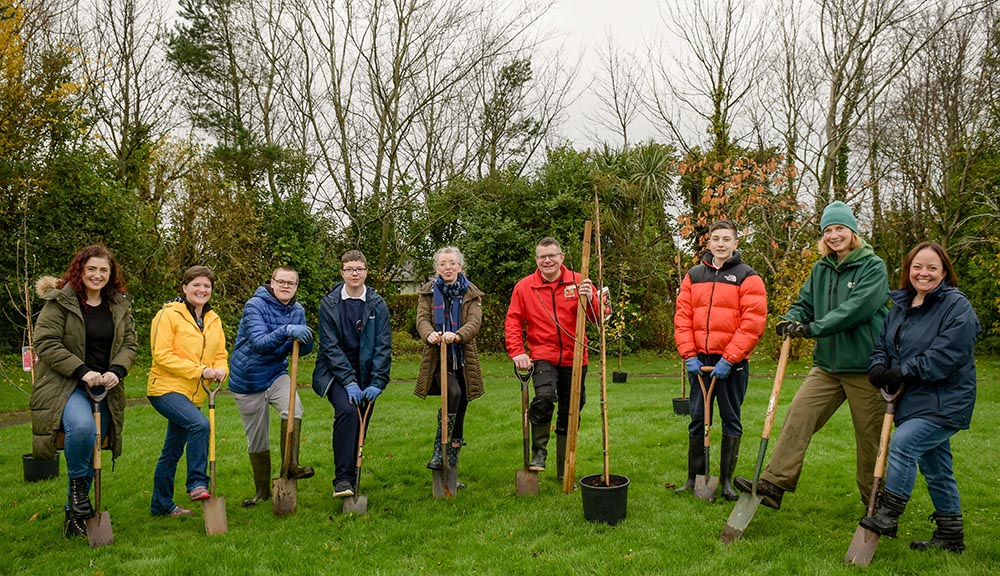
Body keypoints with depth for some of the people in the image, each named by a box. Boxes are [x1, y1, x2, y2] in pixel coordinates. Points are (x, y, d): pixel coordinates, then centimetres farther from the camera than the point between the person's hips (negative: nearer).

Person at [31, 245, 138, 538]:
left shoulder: (120, 306, 8)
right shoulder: (59, 302, -6)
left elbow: (129, 344, 8)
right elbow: (45, 343, -11)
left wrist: (117, 371, -12)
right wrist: (82, 371, -20)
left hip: (104, 388, 5)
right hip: (65, 386, -5)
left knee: (92, 450, 6)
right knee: (82, 426, -33)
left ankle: (75, 514, 23)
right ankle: (77, 485, -6)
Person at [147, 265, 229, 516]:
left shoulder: (214, 320, 11)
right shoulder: (169, 314, -9)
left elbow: (220, 354, 15)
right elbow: (162, 355, -15)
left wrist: (220, 370, -9)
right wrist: (199, 370, -20)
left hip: (194, 394, 7)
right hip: (166, 388, -7)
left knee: (172, 452, 14)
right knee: (200, 424, -30)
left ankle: (161, 505, 26)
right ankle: (197, 484, -19)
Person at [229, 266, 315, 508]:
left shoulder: (297, 311, -1)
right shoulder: (255, 306, -17)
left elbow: (304, 349, -1)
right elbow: (259, 343, -30)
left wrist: (304, 338, -24)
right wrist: (286, 331, -46)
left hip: (276, 374, 3)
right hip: (248, 379, -3)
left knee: (293, 408, -30)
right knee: (257, 442, 8)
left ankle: (291, 465, -18)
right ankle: (262, 491, 27)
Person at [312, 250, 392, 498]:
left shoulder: (377, 304, 1)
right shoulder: (329, 304, -3)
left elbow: (384, 345, -2)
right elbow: (330, 346, -8)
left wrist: (377, 383, -12)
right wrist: (349, 382, -17)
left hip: (365, 373, 3)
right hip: (336, 372, -2)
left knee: (360, 426, 3)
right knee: (347, 410, -26)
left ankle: (351, 478, 20)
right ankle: (342, 479, -23)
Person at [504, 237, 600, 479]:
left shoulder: (578, 282, 1)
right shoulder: (524, 286, 1)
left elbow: (600, 318, -2)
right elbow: (513, 322, 2)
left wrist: (590, 299, -22)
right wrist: (517, 352, -11)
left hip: (574, 359, 2)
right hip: (543, 357, -2)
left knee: (569, 416, 10)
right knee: (544, 397, -29)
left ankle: (565, 472, 26)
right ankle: (538, 451, -7)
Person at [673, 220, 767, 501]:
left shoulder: (747, 277, -3)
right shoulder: (694, 276, 10)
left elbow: (753, 323, -11)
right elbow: (682, 317, 6)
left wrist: (728, 359, -16)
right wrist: (689, 355, -5)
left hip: (732, 363, -3)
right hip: (699, 361, 3)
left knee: (731, 421, 7)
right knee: (697, 419, 9)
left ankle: (727, 480, 17)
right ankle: (694, 477, 20)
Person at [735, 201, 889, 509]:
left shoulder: (873, 266, -7)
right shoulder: (821, 269, 12)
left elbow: (857, 308, -20)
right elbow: (804, 303, 14)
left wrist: (813, 328, -25)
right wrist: (791, 320, -10)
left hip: (865, 366, -5)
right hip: (827, 364, 5)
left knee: (869, 435, 6)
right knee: (798, 414, -10)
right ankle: (773, 485, -11)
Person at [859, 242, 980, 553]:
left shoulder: (957, 306, -12)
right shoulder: (901, 306, 11)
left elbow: (947, 355, -23)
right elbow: (883, 344, 15)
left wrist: (904, 372, -20)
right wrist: (878, 367, -5)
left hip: (944, 403, -8)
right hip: (913, 400, 8)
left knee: (902, 443, -23)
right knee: (936, 469, 15)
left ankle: (888, 515, -11)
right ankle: (950, 536, 27)